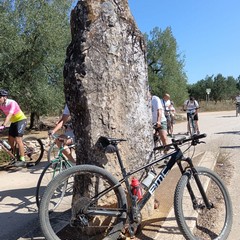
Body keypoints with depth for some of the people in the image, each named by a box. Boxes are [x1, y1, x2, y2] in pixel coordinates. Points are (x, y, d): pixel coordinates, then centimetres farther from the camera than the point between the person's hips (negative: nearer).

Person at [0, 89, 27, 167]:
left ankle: (22, 160, -14)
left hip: (21, 120, -7)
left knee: (18, 139, -16)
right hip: (13, 122, 7)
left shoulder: (12, 103, -26)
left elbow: (9, 115, -37)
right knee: (10, 140, 7)